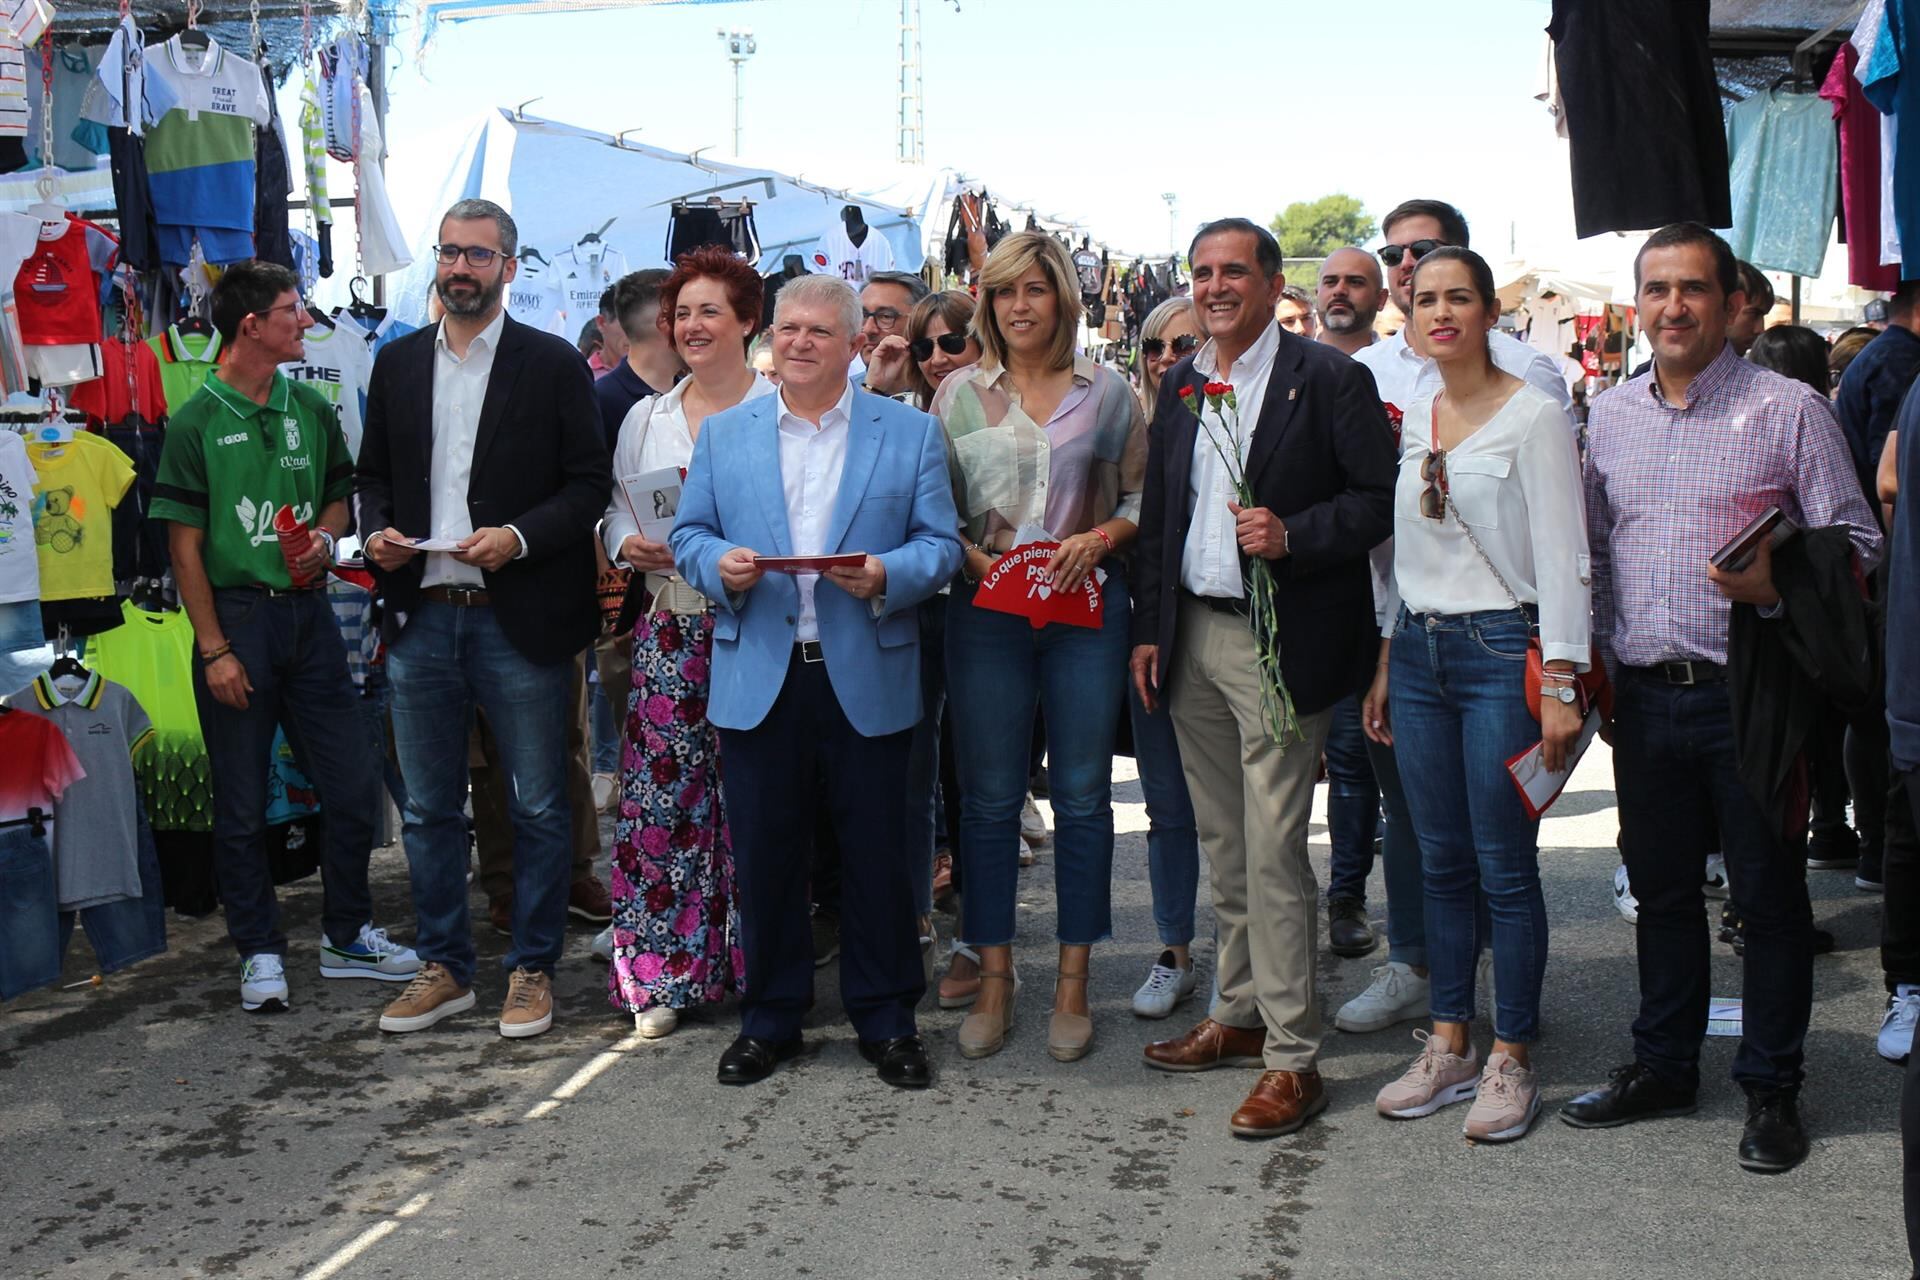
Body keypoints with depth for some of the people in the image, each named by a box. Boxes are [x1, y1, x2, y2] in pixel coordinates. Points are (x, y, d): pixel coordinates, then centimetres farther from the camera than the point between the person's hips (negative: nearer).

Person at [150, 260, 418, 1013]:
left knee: (354, 785, 6)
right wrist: (213, 650, -11)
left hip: (307, 611, 5)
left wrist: (325, 538, -3)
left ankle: (347, 937, 22)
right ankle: (260, 952, 18)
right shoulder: (196, 424, -6)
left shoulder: (311, 411, 7)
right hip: (236, 615, -4)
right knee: (243, 803, 5)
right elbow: (184, 547, -6)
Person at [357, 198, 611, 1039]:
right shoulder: (397, 363, 12)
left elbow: (590, 485, -3)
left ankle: (533, 969, 18)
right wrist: (377, 532, -3)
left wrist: (518, 537, -17)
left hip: (518, 620, -4)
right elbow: (373, 475, 17)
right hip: (421, 618, 4)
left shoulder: (553, 365, -1)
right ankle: (444, 966, 25)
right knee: (428, 810, 12)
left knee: (537, 809, 5)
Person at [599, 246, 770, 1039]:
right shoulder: (645, 417, 14)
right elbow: (614, 511, 18)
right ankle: (664, 976, 11)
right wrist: (630, 546, -3)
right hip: (668, 628, 4)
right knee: (660, 793, 1)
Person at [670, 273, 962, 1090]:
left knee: (876, 854, 4)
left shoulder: (911, 433, 6)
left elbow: (940, 544, 2)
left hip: (866, 678, -1)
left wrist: (887, 576, -17)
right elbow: (689, 534, 11)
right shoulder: (723, 435, 11)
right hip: (758, 679, 2)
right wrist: (720, 563, -11)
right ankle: (769, 1019, 22)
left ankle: (887, 1022, 19)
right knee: (762, 853, 7)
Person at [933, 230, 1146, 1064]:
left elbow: (1141, 495, 8)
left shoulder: (1107, 392, 6)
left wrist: (1102, 538, -9)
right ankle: (994, 978, 16)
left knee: (1082, 795, 4)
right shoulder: (959, 393, 7)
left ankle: (1073, 982, 15)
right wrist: (972, 555, -9)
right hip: (987, 611, 0)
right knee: (989, 797, 4)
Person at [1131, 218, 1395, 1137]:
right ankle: (1238, 1015, 28)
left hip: (1281, 641, -6)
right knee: (1222, 844, 14)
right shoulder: (1179, 386, 14)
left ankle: (1292, 1059, 1)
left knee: (1273, 850, -7)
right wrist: (1149, 628, 13)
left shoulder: (1328, 379, -6)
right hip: (1193, 640, 7)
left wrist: (1294, 535, -22)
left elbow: (1379, 498, -8)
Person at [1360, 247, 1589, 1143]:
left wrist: (1559, 684, -15)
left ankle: (1511, 1060, 11)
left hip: (1500, 649, -6)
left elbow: (1562, 558, -10)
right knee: (1441, 862, 11)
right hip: (1420, 649, 6)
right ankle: (1448, 1046, 20)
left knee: (1505, 868, -1)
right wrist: (1386, 663, 15)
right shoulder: (1414, 419, 12)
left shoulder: (1532, 416, -7)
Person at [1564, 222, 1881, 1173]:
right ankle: (1664, 1066, 29)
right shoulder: (1610, 416, 10)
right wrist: (1579, 663, 7)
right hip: (1642, 693, 4)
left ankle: (1771, 1089, 18)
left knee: (1768, 894, 5)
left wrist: (1779, 582, -23)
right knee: (1660, 886, 15)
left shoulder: (1789, 410, -4)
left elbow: (1857, 542, -4)